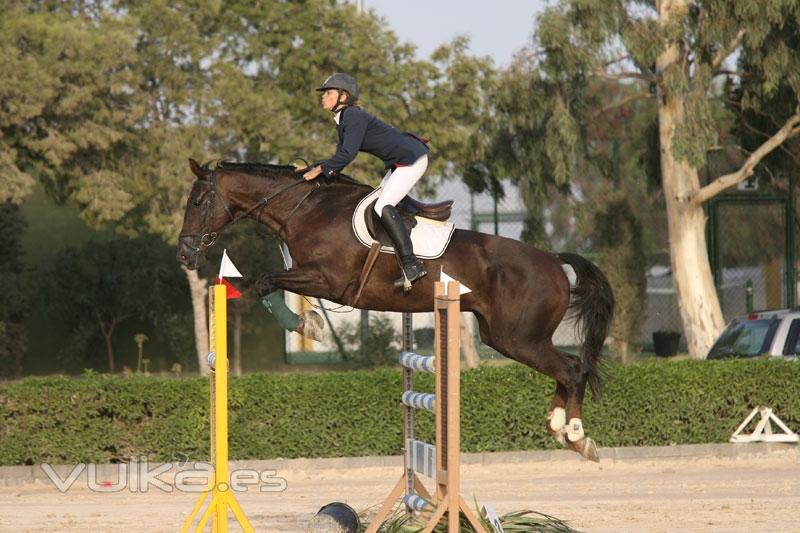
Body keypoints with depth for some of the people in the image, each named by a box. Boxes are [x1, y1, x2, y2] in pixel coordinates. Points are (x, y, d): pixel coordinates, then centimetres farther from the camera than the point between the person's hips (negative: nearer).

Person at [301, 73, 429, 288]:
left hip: (412, 159, -11)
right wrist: (311, 168, 5)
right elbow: (341, 157, 15)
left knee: (383, 206, -19)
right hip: (399, 162, 11)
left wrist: (320, 168, -17)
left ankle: (411, 264, -23)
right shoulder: (343, 120, 12)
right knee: (381, 204, 14)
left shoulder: (354, 117, -20)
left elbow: (347, 155, -26)